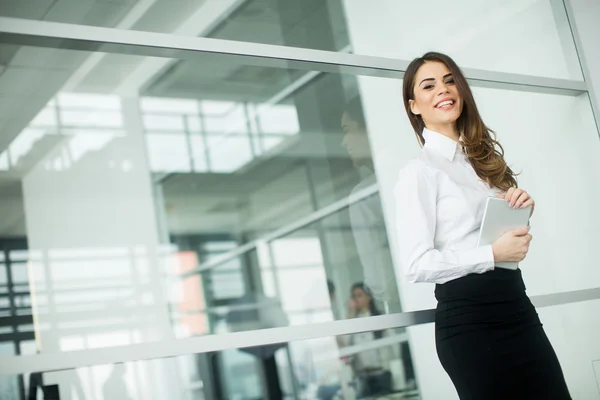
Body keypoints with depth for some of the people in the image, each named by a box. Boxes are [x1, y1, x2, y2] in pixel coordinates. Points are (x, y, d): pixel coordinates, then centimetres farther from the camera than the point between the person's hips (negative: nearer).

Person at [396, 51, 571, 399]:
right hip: (469, 319, -7)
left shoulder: (483, 156, 14)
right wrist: (493, 254, -18)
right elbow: (416, 265, -17)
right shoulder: (418, 171, -9)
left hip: (516, 305, 7)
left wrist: (520, 210, 4)